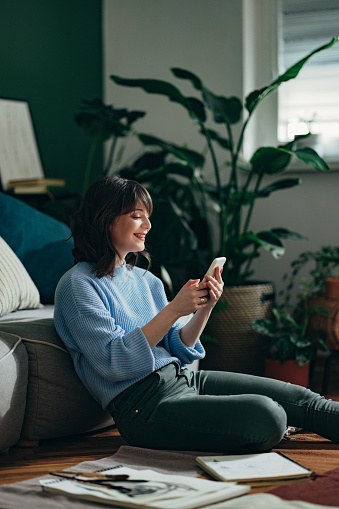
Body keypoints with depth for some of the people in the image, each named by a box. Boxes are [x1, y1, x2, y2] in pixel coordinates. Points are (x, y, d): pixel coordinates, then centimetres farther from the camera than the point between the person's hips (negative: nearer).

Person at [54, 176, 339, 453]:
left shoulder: (144, 280, 17)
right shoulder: (78, 285, -6)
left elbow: (179, 350, 15)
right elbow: (113, 363, -17)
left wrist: (205, 308, -3)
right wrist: (174, 310, -20)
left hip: (184, 378, 8)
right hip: (144, 404, -8)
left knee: (299, 399, -5)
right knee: (265, 416, -26)